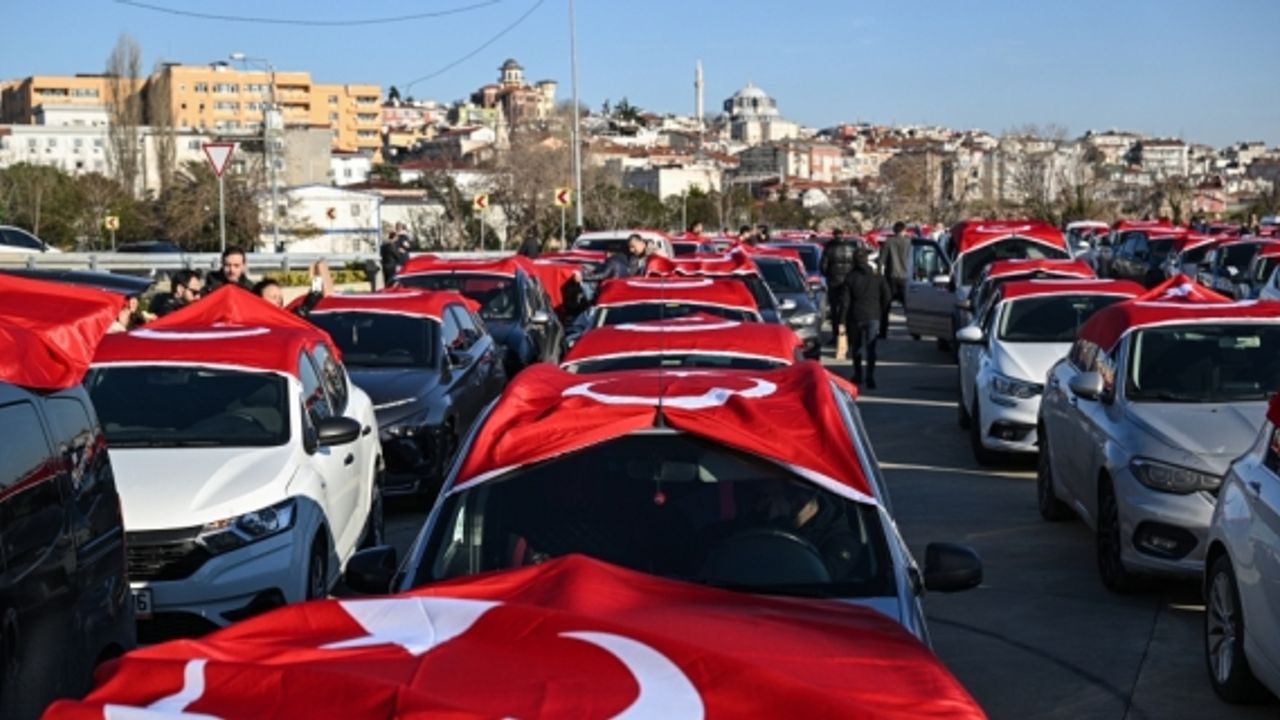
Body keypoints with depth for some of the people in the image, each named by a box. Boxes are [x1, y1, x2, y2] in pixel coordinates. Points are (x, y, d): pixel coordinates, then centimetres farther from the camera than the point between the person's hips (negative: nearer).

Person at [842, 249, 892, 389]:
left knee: (856, 347, 15)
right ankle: (870, 376, -12)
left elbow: (845, 301, -5)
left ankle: (858, 375, 20)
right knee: (870, 347, -1)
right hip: (873, 317, 0)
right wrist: (881, 312, 11)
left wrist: (845, 319, 0)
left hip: (855, 316, 0)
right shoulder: (878, 277, 2)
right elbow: (887, 297, 1)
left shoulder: (850, 278, -3)